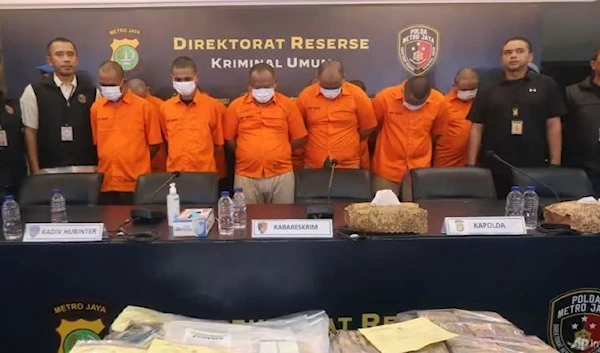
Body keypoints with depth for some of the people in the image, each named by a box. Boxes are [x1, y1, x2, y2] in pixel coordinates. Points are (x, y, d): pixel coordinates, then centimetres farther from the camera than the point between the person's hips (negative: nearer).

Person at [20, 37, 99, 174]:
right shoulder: (33, 91, 2)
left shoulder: (91, 91, 5)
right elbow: (30, 132, 3)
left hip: (87, 168, 1)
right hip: (50, 170, -1)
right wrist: (35, 171, -2)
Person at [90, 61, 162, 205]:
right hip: (106, 183, 3)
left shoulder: (144, 106, -3)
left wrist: (137, 164, 4)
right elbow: (96, 143, 14)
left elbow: (154, 144, 2)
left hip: (136, 184, -3)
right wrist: (110, 163, 7)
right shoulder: (96, 108, 7)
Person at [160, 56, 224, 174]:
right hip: (174, 172, 2)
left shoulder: (213, 105, -5)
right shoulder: (165, 108, 3)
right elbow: (166, 141, 13)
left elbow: (218, 142, 2)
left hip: (205, 172, -2)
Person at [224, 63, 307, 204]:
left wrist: (279, 152, 5)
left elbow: (299, 138, 5)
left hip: (281, 175, 0)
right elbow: (229, 139, 7)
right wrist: (247, 155, 5)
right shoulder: (236, 106, 2)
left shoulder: (288, 104, 2)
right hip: (246, 176, 0)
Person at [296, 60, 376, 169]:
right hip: (313, 166, 1)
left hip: (348, 165, -1)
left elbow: (368, 127, 1)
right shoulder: (305, 95, -6)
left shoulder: (357, 95, -8)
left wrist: (349, 146, 6)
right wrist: (316, 143, 6)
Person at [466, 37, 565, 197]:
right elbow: (477, 129, 5)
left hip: (534, 170, -1)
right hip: (494, 170, 1)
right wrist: (471, 165, -1)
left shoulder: (546, 85, 4)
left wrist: (555, 164, -3)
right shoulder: (488, 92, 8)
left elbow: (553, 125, 2)